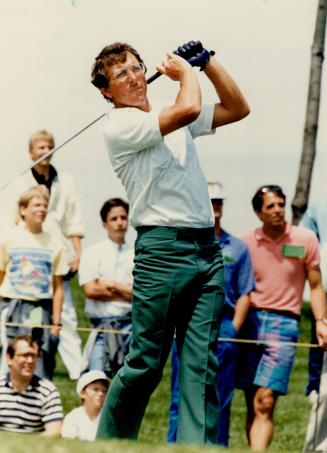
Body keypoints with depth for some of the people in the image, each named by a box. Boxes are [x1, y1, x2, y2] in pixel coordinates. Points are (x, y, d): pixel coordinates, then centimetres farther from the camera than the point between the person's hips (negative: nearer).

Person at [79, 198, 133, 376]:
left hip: (130, 323, 1)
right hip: (101, 324, -1)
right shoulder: (92, 253, 6)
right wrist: (126, 292, -2)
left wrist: (113, 285, -5)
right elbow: (90, 290, -5)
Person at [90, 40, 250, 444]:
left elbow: (238, 109, 25)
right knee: (145, 363, -5)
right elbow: (188, 109, -17)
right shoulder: (119, 125, -4)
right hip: (163, 249, -6)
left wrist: (207, 62, 16)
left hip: (206, 249, 7)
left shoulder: (169, 116, 21)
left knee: (201, 366, -4)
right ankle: (107, 445, 9)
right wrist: (185, 71, 2)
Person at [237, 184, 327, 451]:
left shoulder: (305, 240, 3)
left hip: (283, 323, -2)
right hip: (249, 321, 2)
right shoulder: (246, 242, 6)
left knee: (265, 402, -14)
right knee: (252, 404, 2)